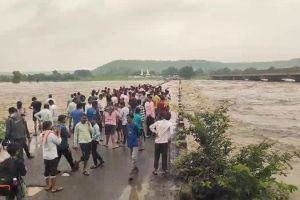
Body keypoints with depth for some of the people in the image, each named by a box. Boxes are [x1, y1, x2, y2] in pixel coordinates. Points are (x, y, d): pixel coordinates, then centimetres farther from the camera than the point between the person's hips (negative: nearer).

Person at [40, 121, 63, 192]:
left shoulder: (42, 135, 3)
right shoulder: (52, 135, -21)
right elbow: (59, 142, -10)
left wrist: (55, 134, 8)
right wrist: (58, 134, 0)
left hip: (45, 156, 8)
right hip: (52, 156, -8)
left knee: (47, 171, 16)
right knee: (53, 171, 1)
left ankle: (48, 186, 28)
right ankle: (54, 187, 9)